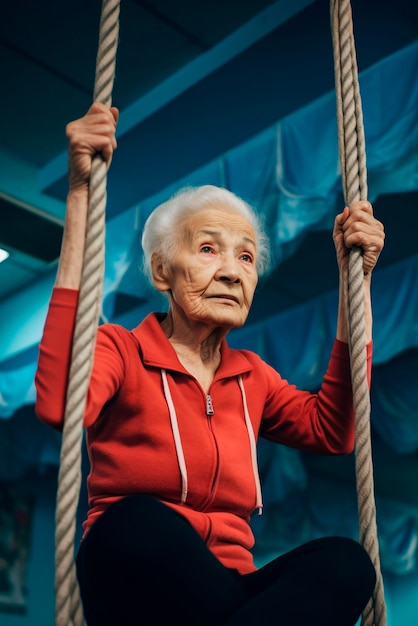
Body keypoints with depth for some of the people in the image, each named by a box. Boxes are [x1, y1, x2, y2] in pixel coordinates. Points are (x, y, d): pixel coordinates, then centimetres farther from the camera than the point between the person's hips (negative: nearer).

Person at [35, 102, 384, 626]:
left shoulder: (250, 377, 19)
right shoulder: (120, 350, 2)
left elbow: (332, 430, 1)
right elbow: (60, 404, -22)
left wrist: (355, 278, 0)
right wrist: (80, 198, -23)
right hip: (132, 582, -4)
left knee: (344, 560, -26)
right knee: (137, 521, -37)